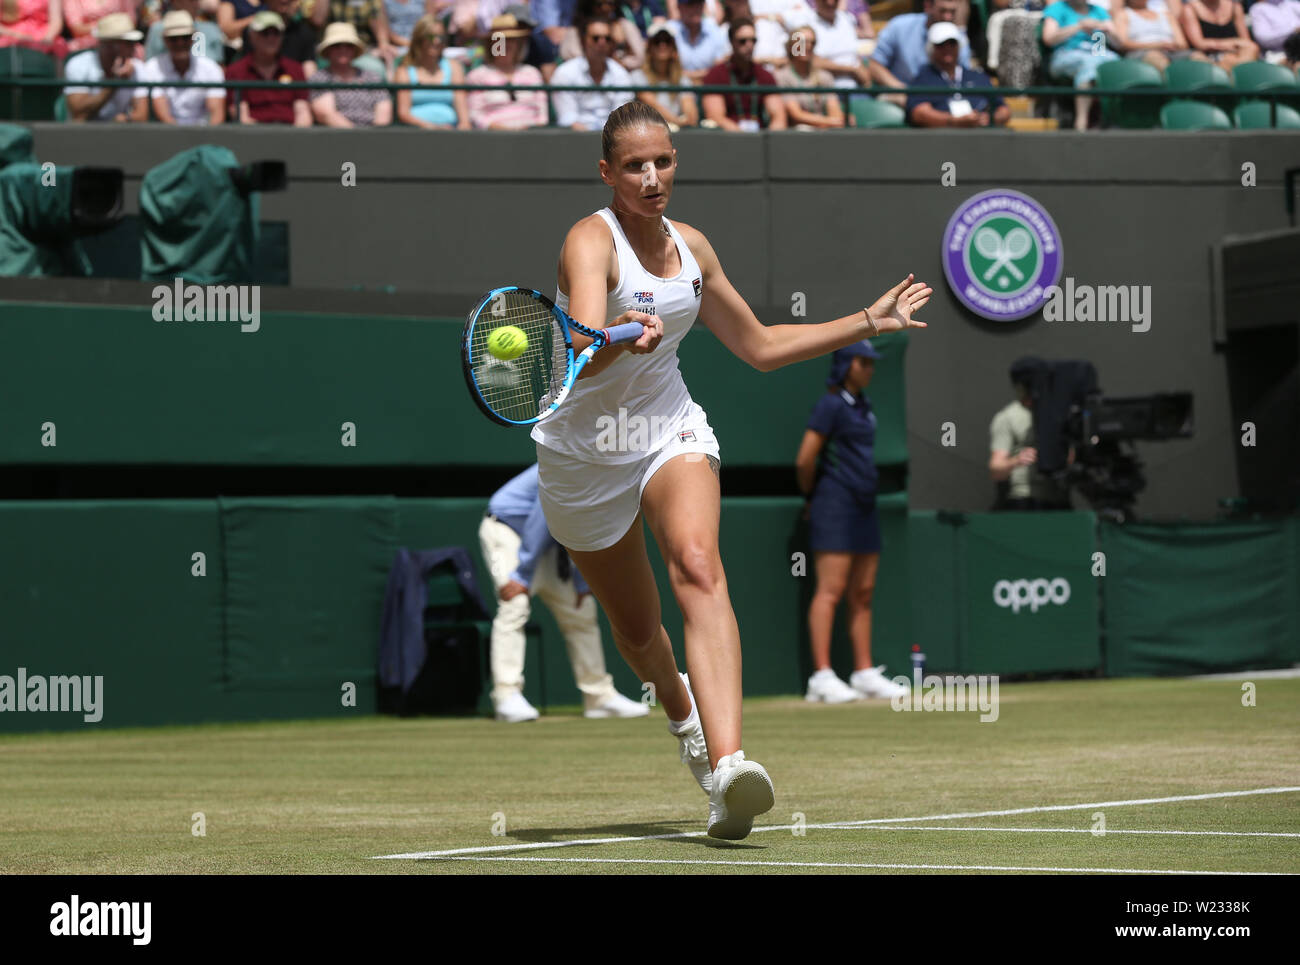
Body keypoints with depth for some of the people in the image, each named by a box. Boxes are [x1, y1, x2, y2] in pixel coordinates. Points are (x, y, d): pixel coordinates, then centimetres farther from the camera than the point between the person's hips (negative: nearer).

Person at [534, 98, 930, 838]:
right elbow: (576, 358, -37)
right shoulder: (591, 242, -19)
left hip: (671, 433, 3)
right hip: (584, 456, -3)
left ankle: (727, 764, -43)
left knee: (699, 567, -27)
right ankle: (680, 706, 50)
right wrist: (619, 338, -60)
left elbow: (759, 346, 15)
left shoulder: (691, 248, 1)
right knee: (637, 629, 10)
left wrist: (868, 322, 12)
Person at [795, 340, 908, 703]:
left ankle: (864, 673, 13)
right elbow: (805, 460, -12)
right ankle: (822, 677, -14)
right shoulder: (830, 405, -10)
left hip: (865, 508, 8)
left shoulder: (863, 406, 15)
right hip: (835, 506, -8)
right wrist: (812, 497, 2)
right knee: (831, 589, -11)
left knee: (863, 592, 9)